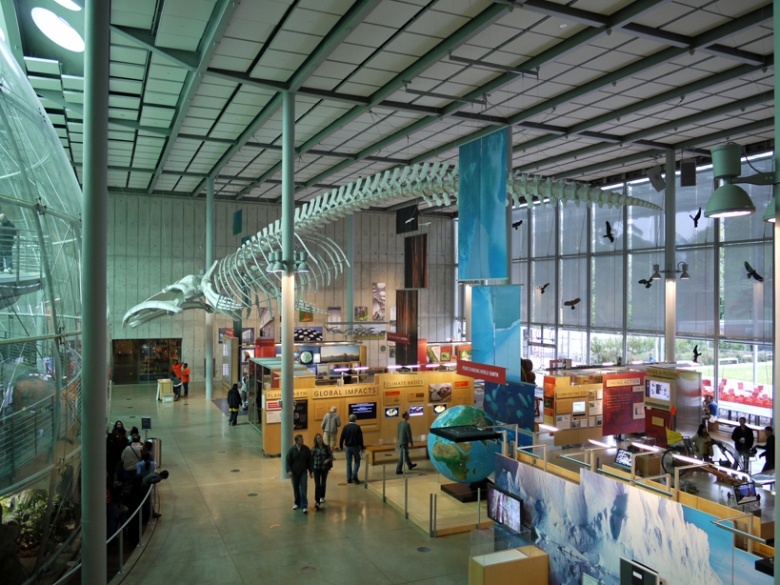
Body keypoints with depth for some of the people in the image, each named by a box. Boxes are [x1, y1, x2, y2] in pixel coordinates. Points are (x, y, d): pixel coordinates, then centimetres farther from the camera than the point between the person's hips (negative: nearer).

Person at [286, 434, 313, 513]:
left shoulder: (306, 449, -4)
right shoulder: (292, 450, -7)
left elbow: (310, 461, 3)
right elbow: (287, 461, -5)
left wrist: (311, 471, 1)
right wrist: (289, 470, -16)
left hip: (303, 472, 0)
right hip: (294, 473, 1)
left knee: (303, 489, -8)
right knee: (296, 489, 12)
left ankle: (304, 506, -7)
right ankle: (297, 503, 30)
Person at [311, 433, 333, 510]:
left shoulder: (326, 447, -4)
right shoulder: (314, 448, -5)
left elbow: (331, 455, -1)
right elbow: (311, 458, 2)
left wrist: (328, 460, -21)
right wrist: (311, 468, 2)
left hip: (325, 468, 2)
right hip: (316, 468, -1)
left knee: (323, 484, 16)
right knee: (317, 485, -10)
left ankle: (322, 497, 39)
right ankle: (317, 501, -11)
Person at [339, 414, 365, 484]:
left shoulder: (345, 427, -2)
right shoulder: (357, 427, -10)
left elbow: (342, 438, -1)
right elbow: (360, 439, -10)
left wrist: (341, 446, 11)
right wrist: (362, 448, -2)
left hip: (348, 447, 3)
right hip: (355, 447, -3)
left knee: (349, 462, 10)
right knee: (357, 461, 11)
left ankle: (349, 478, 10)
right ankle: (354, 475, -7)